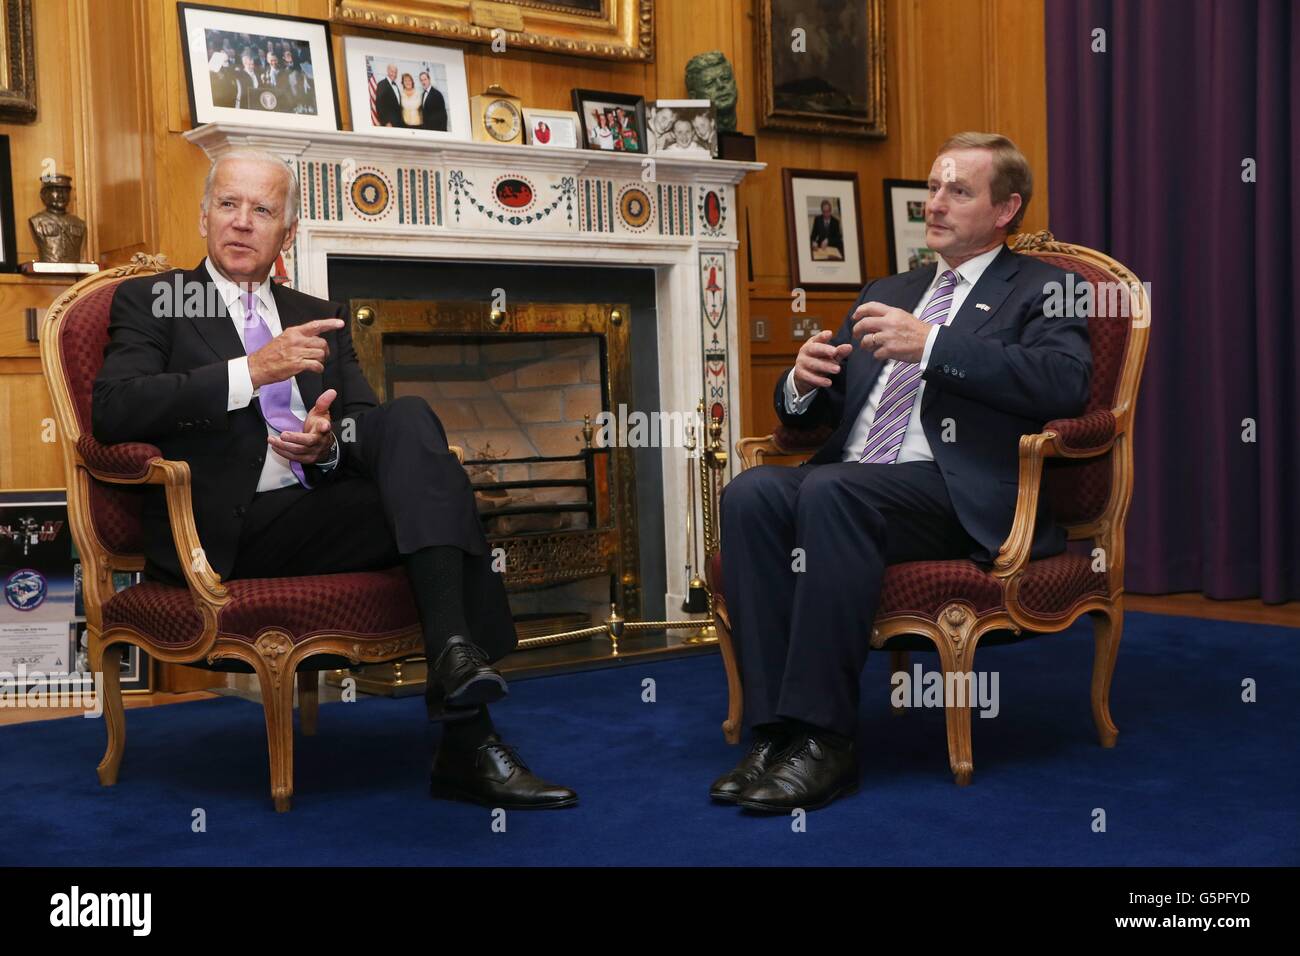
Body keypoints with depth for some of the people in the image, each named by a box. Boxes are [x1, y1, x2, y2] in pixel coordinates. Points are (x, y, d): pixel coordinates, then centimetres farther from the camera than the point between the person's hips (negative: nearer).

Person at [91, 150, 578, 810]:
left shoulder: (321, 317, 26)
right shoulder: (151, 302, 12)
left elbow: (369, 424, 16)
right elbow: (111, 410, -7)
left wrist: (331, 442, -9)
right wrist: (251, 372, -16)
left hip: (320, 514, 5)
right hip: (227, 533, -4)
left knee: (410, 418, -26)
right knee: (429, 495, -28)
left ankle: (455, 653, -37)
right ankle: (467, 741, -35)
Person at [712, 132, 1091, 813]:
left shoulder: (1039, 289, 10)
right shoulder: (888, 293, 28)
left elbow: (1064, 383, -12)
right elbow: (807, 413, 27)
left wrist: (930, 345, -17)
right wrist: (803, 382, 1)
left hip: (958, 494, -5)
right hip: (853, 482, 6)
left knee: (831, 491, -34)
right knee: (752, 492, -25)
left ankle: (824, 740, -29)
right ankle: (774, 730, -25)